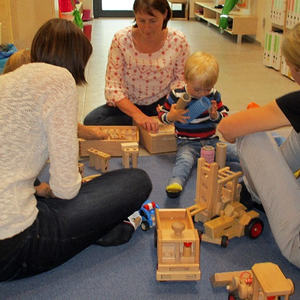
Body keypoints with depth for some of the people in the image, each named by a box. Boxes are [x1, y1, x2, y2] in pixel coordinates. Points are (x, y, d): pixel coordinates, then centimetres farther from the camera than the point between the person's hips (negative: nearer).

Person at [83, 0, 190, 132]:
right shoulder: (121, 39, -14)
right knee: (91, 121, -26)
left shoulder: (178, 41, -10)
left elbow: (181, 78, 3)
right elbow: (113, 88, -16)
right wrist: (137, 114, -32)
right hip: (127, 105, 1)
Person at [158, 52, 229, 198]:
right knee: (184, 159, -35)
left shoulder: (213, 95, 4)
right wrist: (171, 116, -21)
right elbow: (162, 115, 3)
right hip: (187, 142, -4)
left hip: (211, 140, 5)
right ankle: (176, 182, -53)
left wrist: (215, 115, -12)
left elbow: (224, 116, 12)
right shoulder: (176, 95, -4)